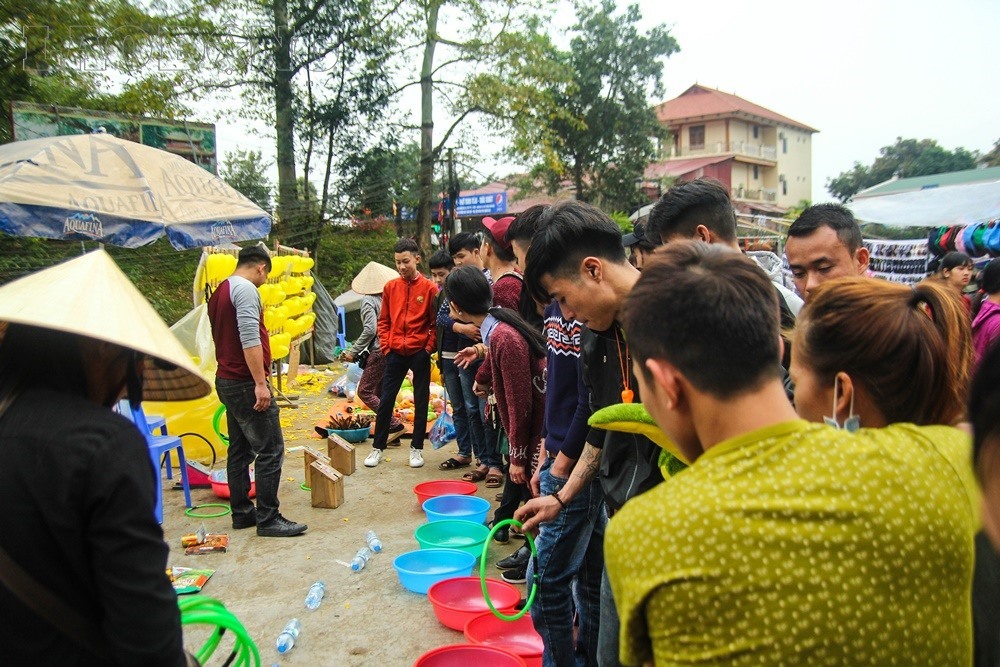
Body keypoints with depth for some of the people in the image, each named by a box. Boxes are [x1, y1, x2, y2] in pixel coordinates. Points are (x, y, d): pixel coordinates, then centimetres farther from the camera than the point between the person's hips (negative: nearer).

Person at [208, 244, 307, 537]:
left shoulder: (221, 290, 17)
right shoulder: (246, 289, -13)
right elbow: (250, 339, -23)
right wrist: (260, 383, -24)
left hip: (227, 381, 10)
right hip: (246, 383, -10)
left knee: (240, 450, 15)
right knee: (270, 450, -6)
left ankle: (242, 513, 22)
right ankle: (268, 519, -2)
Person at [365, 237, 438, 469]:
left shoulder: (429, 288, -4)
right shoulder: (391, 287, 4)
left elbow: (436, 323, 0)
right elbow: (384, 321, 10)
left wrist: (429, 347, -8)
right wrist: (385, 346, 1)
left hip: (419, 353, -2)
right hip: (395, 353, 2)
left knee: (421, 401, 7)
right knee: (386, 400, 6)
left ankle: (417, 448, 19)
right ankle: (378, 448, 17)